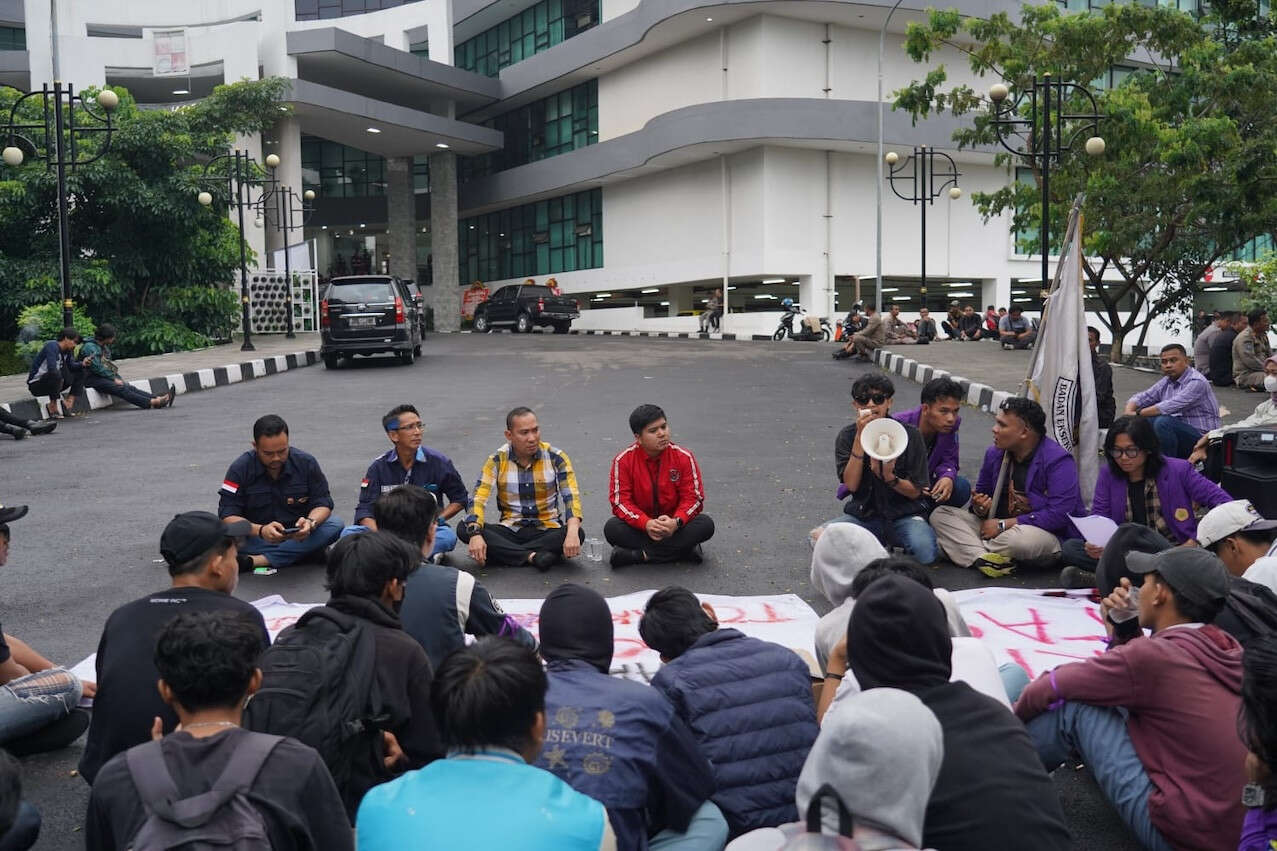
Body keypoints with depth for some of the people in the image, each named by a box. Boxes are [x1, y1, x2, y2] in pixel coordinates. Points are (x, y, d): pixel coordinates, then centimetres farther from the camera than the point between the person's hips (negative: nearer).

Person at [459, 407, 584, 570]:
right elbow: (478, 498, -12)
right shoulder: (497, 460, -4)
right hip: (510, 531, 1)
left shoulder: (556, 457, -5)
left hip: (547, 531, -1)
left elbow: (571, 496, -13)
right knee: (464, 529, -24)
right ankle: (532, 556, -30)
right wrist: (475, 534, -32)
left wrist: (572, 532, -33)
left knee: (578, 534, -32)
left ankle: (506, 554, -26)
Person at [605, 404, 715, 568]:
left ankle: (642, 554, -26)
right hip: (640, 526, -1)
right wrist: (646, 524, -31)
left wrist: (676, 522, -30)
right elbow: (620, 501, -14)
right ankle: (682, 550, -27)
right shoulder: (623, 459, -10)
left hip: (673, 525, 1)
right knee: (611, 528, -30)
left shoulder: (683, 457, -9)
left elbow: (694, 497, -9)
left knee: (706, 525, -26)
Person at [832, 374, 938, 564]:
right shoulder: (847, 436, 1)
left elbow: (916, 491, -3)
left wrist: (890, 477, -23)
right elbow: (851, 484, -12)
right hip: (864, 514, 1)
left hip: (904, 514, -1)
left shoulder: (910, 435, -3)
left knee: (924, 551, -33)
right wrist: (861, 437, -17)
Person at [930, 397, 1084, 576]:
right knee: (940, 514, -9)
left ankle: (972, 550, -14)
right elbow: (982, 492, 19)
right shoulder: (994, 453, 6)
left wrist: (1003, 524, -19)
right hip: (1000, 528, 7)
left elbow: (1059, 515, -24)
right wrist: (980, 508, -9)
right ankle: (981, 556, -31)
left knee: (1024, 538, -43)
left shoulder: (1058, 461, -15)